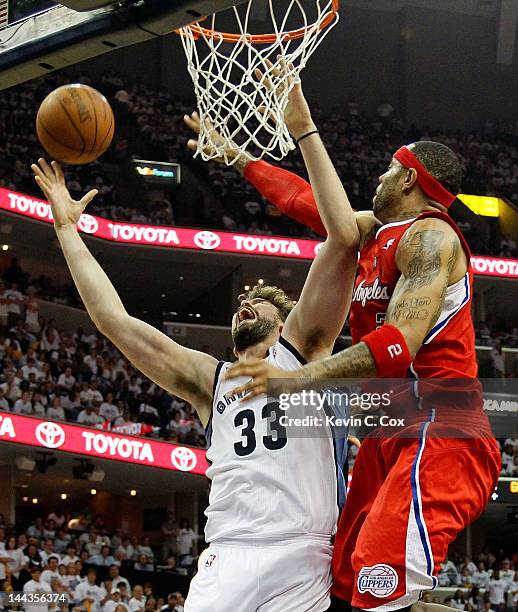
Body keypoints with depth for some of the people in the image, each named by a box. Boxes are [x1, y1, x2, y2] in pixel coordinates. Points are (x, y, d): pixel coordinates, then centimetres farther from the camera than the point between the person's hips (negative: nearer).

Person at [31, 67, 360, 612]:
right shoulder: (209, 379, 26)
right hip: (224, 560, 3)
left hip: (299, 559, -3)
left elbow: (344, 238, 3)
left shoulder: (301, 347, 15)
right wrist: (66, 227, 26)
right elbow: (112, 318, 24)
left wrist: (302, 129, 0)